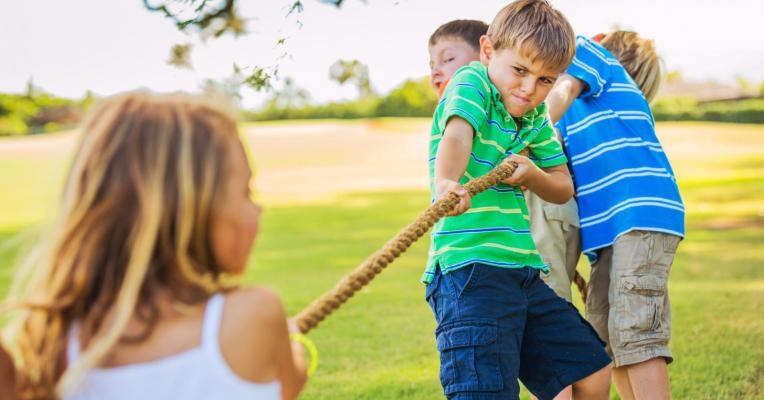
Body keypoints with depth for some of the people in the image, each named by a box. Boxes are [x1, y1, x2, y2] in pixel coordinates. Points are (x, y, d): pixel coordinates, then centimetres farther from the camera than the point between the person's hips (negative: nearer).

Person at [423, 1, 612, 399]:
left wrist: (532, 174, -5)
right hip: (469, 267, -8)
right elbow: (456, 135, -27)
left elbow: (563, 188, 18)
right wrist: (446, 183, -49)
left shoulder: (536, 116, 14)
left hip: (522, 272, 8)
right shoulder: (471, 82, -6)